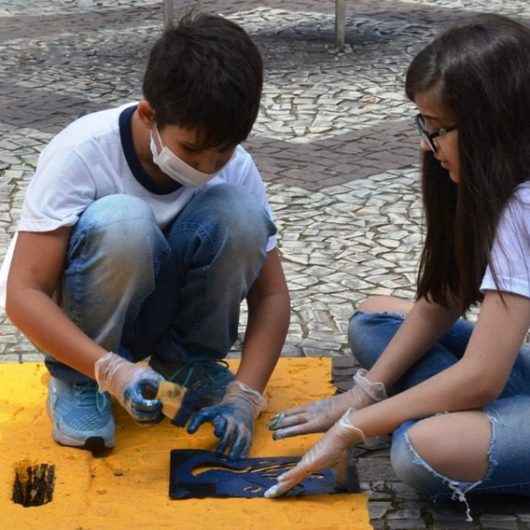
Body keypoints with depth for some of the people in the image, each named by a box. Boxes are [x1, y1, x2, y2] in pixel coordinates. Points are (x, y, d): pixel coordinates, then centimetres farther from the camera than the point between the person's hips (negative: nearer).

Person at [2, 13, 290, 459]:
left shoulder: (235, 167, -15)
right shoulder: (82, 153, -27)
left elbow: (270, 295, -11)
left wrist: (244, 395, -26)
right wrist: (111, 370, -42)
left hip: (163, 303, 3)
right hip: (86, 320, -3)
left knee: (238, 212, -25)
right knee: (122, 222, -36)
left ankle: (190, 361, -2)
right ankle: (77, 381, -12)